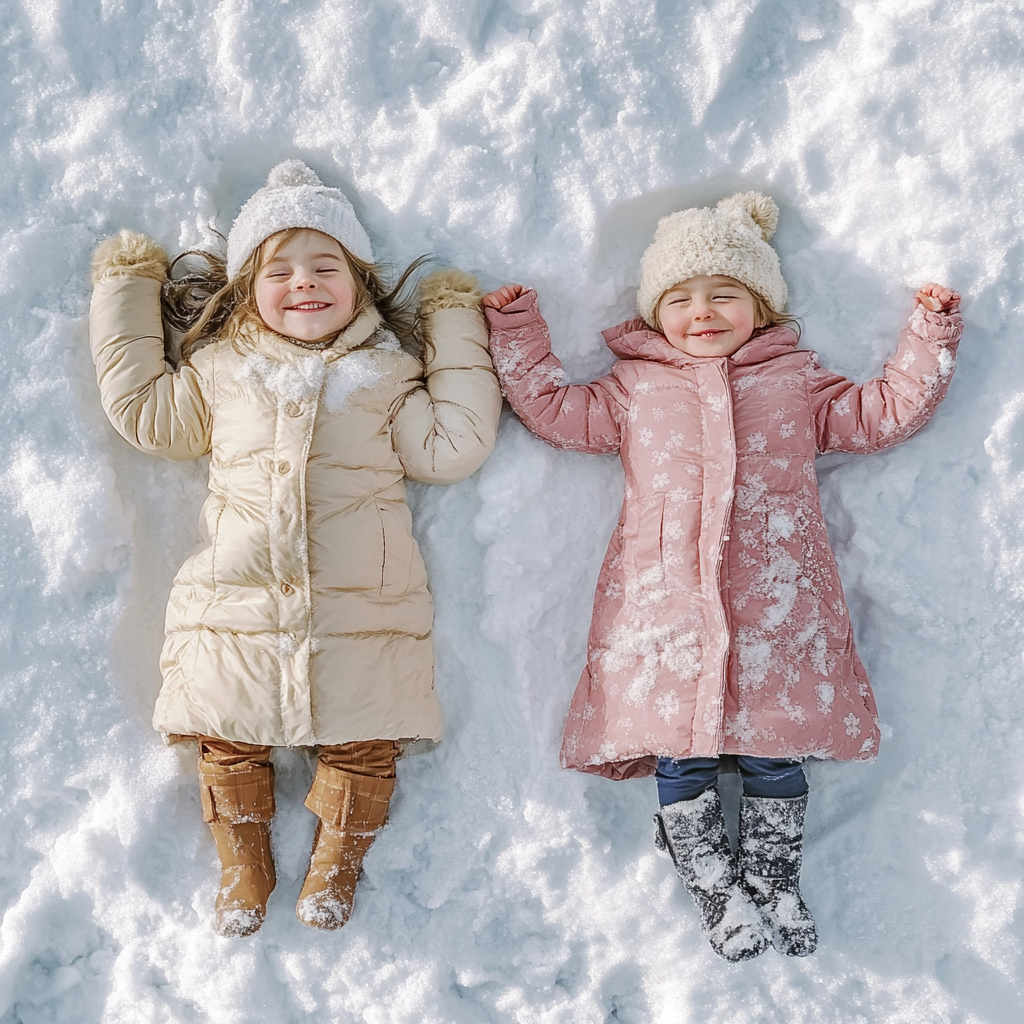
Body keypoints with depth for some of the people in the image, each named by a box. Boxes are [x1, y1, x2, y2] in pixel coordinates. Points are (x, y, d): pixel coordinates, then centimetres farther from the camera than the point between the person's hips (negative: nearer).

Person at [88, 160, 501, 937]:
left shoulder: (386, 372, 9)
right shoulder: (220, 369, 13)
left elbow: (453, 447, 3)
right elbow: (143, 412, 17)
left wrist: (456, 329, 7)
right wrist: (128, 294, 20)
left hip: (362, 609, -1)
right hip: (236, 603, 1)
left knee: (361, 744, 3)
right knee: (228, 739, 7)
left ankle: (337, 863, 25)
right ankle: (244, 864, 27)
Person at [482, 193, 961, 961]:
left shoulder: (795, 382, 18)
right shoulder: (635, 387, 19)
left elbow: (884, 413, 19)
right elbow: (554, 409, 18)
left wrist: (930, 337, 15)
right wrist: (516, 332, 15)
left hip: (776, 601, 0)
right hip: (666, 599, 0)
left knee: (775, 745, 0)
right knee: (678, 750, -2)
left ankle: (775, 882, 19)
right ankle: (717, 891, 13)